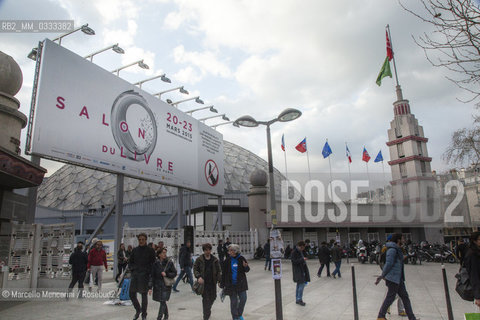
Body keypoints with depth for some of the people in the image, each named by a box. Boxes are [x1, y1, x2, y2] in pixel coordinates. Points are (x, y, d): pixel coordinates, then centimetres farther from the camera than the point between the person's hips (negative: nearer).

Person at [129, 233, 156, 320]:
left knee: (144, 295, 3)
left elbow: (153, 263, 0)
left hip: (144, 275, -4)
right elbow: (130, 261, 18)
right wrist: (132, 269, 3)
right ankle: (138, 310, 30)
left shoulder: (150, 250, -1)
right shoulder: (135, 250, 10)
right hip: (134, 274, 4)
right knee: (132, 294, 5)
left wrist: (148, 271, -10)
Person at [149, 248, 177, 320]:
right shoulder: (155, 263, -5)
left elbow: (174, 273, -1)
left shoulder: (169, 262, -7)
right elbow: (152, 276, -3)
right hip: (157, 285, 2)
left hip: (166, 285, -2)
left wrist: (166, 274, -16)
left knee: (163, 301, -8)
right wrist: (150, 287, -7)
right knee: (162, 301, 15)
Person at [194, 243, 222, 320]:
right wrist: (198, 277, -17)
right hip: (203, 282, -3)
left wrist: (219, 280, -4)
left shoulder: (215, 259, 3)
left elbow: (219, 270, 7)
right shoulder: (199, 259, -3)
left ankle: (208, 309, 42)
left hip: (213, 282, 3)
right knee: (205, 299, -4)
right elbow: (195, 269, 0)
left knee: (213, 297, 12)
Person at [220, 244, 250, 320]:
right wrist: (222, 284, -1)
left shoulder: (241, 259, -3)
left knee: (243, 299, 4)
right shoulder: (227, 260, -4)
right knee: (233, 301, 5)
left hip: (241, 283, 1)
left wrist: (245, 267, -18)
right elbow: (223, 273, -1)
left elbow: (247, 270, 6)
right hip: (231, 284, -1)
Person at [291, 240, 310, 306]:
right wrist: (302, 259, -25)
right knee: (301, 284, -10)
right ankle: (299, 299, 1)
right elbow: (294, 261, -20)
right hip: (298, 271, -9)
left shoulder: (300, 251, 11)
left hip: (302, 270, 9)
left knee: (299, 285, 13)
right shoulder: (294, 252, -14)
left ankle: (297, 300, 21)